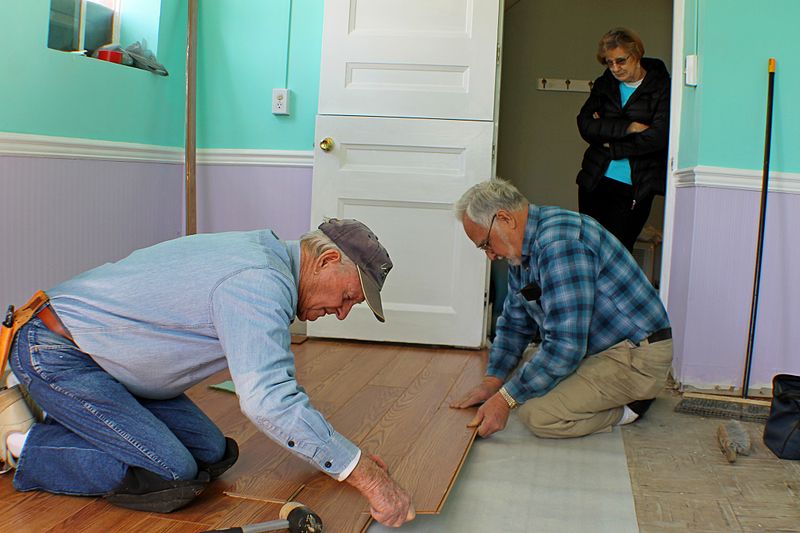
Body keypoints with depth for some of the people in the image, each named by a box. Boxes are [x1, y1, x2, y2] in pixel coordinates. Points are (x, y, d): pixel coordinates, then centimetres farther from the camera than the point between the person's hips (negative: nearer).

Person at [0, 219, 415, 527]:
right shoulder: (260, 282, -26)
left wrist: (354, 457, 12)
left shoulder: (264, 252, 6)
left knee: (209, 453, 4)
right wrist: (365, 476, -32)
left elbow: (271, 377, 15)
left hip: (101, 356, 10)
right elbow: (267, 400, -39)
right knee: (170, 475, -18)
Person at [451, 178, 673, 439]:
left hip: (637, 357, -11)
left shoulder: (560, 243, -26)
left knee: (537, 414, -24)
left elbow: (566, 345, -29)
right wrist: (492, 381, 5)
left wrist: (505, 399, -24)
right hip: (599, 349, 11)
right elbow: (514, 323, 18)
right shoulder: (524, 250, 7)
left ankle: (629, 406, -2)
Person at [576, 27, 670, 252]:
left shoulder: (662, 88, -3)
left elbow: (658, 137, -14)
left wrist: (611, 144, -8)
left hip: (634, 188, -4)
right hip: (595, 181, 4)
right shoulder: (604, 84, 9)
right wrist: (626, 128, -14)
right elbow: (585, 125, -3)